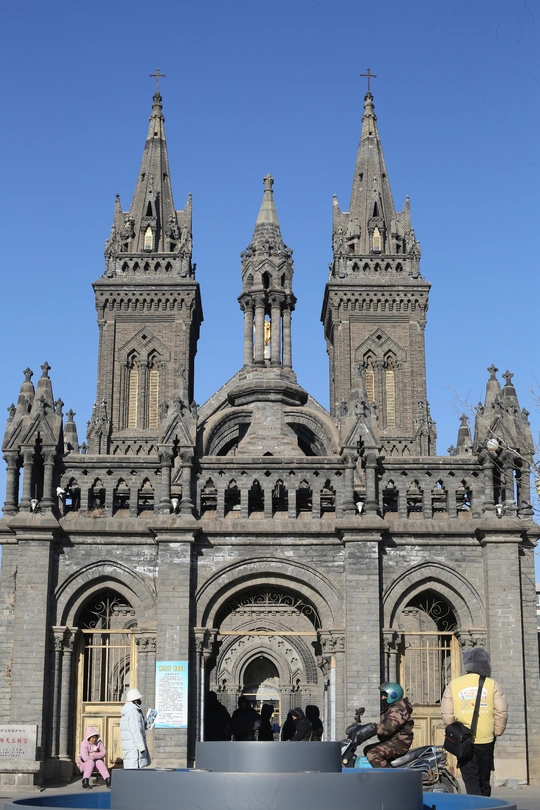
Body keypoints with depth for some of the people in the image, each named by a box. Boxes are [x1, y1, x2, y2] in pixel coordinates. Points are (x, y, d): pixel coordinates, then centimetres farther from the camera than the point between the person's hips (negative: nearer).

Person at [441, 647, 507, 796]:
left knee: (471, 781, 1)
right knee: (484, 780, 16)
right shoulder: (492, 684, -3)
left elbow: (447, 714, -1)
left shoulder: (453, 685, -2)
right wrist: (497, 732, 9)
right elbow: (502, 712, -4)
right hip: (486, 741, 1)